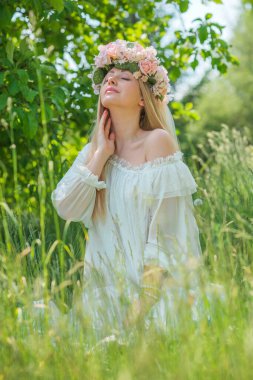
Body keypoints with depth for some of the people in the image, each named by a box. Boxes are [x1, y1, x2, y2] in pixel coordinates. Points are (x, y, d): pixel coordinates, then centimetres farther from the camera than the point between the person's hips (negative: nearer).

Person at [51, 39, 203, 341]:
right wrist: (101, 154, -8)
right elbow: (66, 208, -6)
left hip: (154, 284, -5)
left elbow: (165, 228, -13)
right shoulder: (94, 150, 8)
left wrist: (146, 294, -17)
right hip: (108, 288, 5)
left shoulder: (158, 141, -9)